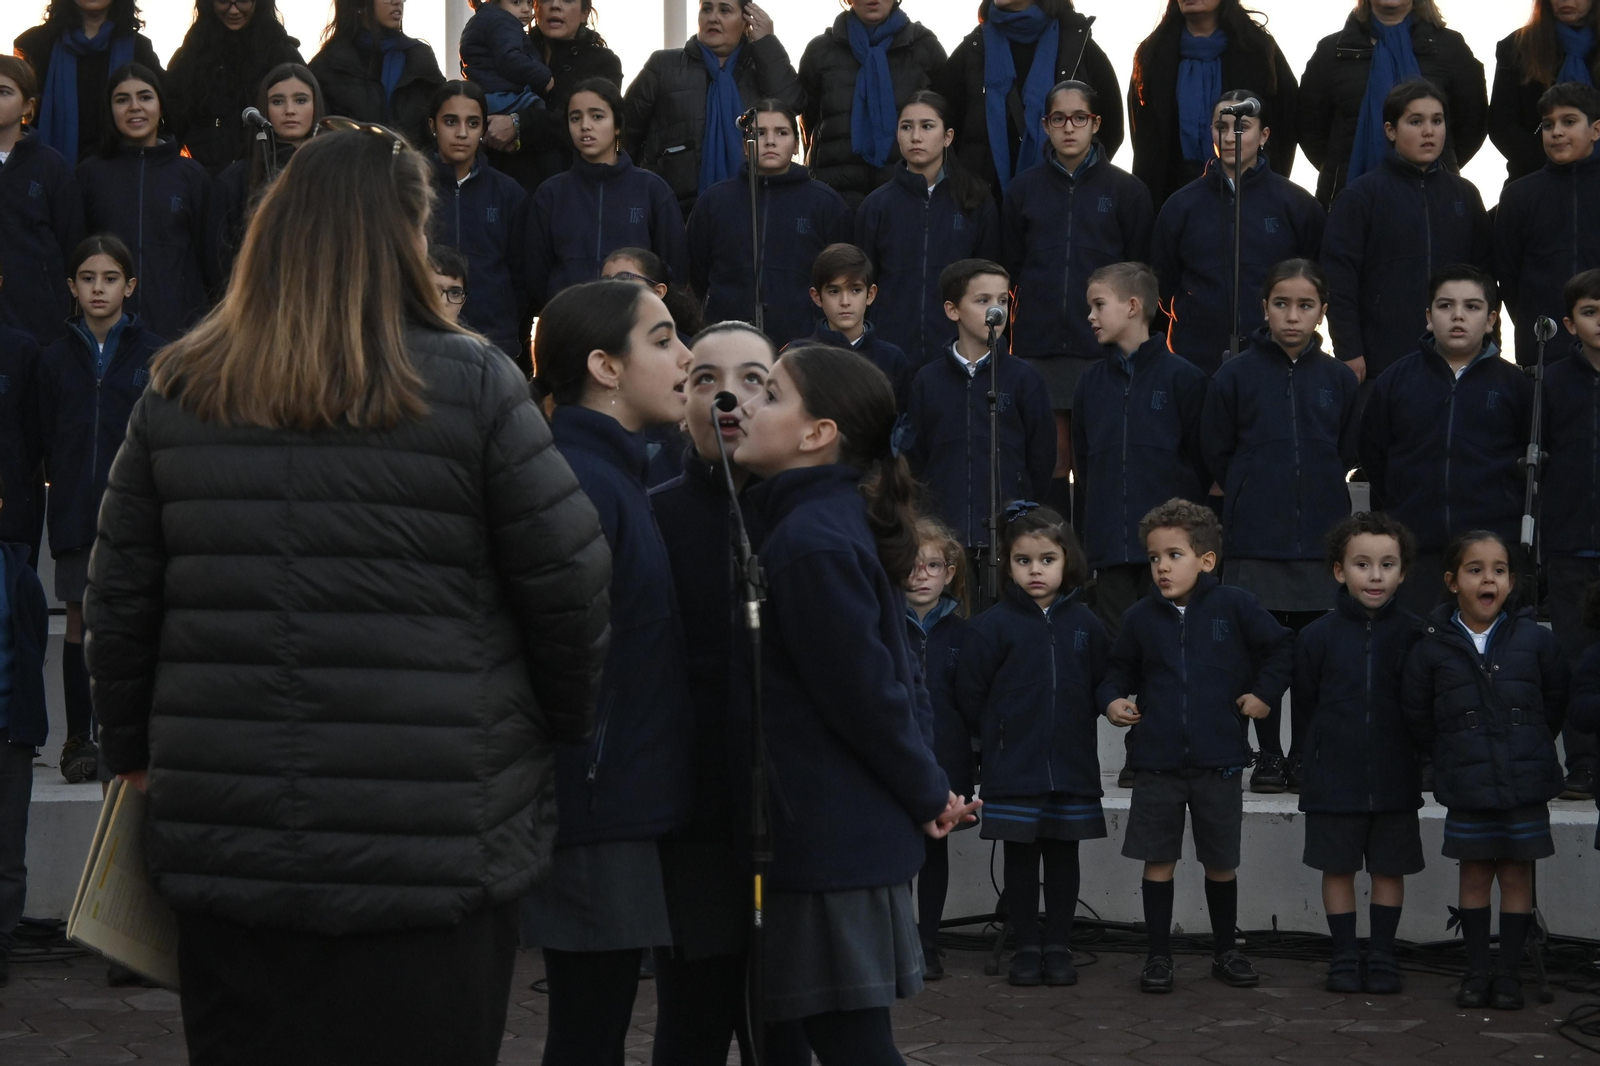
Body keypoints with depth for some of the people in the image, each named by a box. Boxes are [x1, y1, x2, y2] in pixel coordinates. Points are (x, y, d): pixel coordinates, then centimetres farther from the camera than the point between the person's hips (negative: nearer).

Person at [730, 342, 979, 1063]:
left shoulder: (811, 543, -18)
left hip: (829, 840, -10)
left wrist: (927, 797, -7)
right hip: (852, 833, 10)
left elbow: (865, 692, -18)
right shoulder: (839, 523, 13)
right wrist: (929, 791, 12)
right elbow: (894, 674, 16)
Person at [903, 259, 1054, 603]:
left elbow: (1042, 458, 6)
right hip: (945, 536, 1)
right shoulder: (928, 381, 7)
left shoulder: (1023, 378, 3)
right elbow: (913, 457, 8)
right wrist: (928, 519, 2)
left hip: (1008, 536, -1)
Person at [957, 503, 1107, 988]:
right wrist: (1001, 731, 2)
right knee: (1020, 858, 4)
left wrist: (1076, 726, 5)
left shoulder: (1084, 624, 3)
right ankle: (1027, 948, 13)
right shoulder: (993, 624, -6)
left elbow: (1102, 685, 11)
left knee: (1063, 856, 8)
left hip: (1071, 766, 2)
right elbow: (970, 692, -3)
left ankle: (1058, 947, 17)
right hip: (1014, 768, -2)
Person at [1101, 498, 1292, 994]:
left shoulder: (1234, 606, -4)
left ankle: (1225, 952, 25)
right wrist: (1112, 700, -4)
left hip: (1219, 761, -1)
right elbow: (1119, 670, 14)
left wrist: (1264, 693, 1)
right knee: (1158, 861, 3)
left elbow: (1280, 647, 7)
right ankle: (1158, 955, 13)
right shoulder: (1140, 617, 2)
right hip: (1156, 762, 1)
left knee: (1222, 863, 10)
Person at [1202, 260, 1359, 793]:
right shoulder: (1235, 374, -1)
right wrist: (1253, 498, 8)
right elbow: (1217, 452, 6)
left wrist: (1316, 496, 10)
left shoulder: (1339, 379, 4)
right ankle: (1268, 755, 11)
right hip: (1254, 537, -1)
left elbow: (1347, 452, 14)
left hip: (1321, 538, 2)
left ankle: (1306, 755, 15)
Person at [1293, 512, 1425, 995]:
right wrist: (1331, 745, 5)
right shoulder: (1317, 636, -4)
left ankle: (1381, 956, 19)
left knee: (1390, 868, 8)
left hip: (1395, 780, 0)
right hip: (1333, 777, 0)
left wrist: (1403, 750, 5)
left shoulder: (1413, 635, -3)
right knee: (1338, 866, 6)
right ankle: (1345, 956, 17)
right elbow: (1304, 705, 6)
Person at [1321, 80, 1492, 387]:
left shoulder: (1464, 194, 13)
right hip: (1383, 359, -3)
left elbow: (1485, 271, 18)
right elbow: (1339, 278, -3)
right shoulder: (1360, 195, 0)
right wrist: (1349, 353, -8)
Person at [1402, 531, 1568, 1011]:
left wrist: (1529, 745, 11)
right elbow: (1416, 715, 7)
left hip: (1525, 781, 0)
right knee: (1475, 873, 7)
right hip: (1467, 787, 0)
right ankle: (1476, 970, 16)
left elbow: (1557, 700, 10)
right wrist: (1451, 754, 6)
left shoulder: (1535, 640, -3)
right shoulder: (1433, 648, -3)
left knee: (1517, 873, 5)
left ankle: (1509, 971, 13)